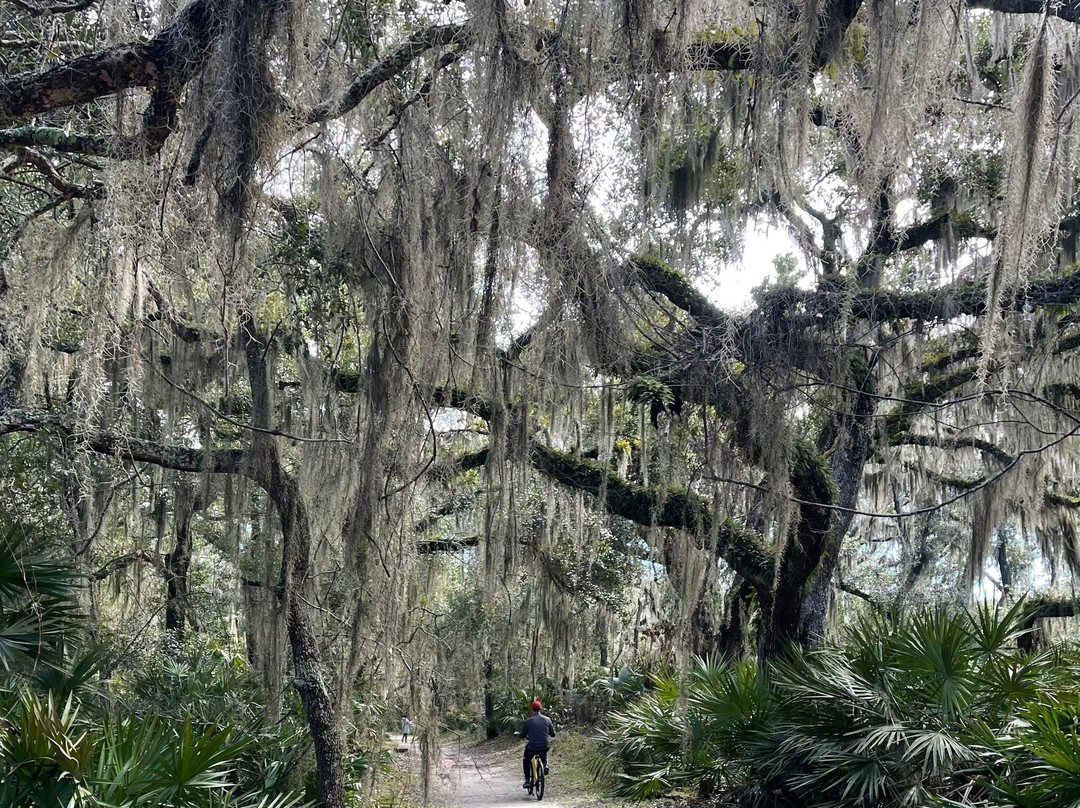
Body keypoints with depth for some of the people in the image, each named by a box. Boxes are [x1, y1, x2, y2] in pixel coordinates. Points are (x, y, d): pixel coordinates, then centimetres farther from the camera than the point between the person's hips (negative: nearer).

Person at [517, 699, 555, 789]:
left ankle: (527, 781, 17)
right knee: (544, 755, 39)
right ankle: (545, 765, 13)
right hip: (544, 747, 3)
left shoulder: (528, 721, -7)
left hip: (532, 747, -3)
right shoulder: (547, 720, 1)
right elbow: (553, 734, 8)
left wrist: (518, 734, 23)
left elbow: (522, 735, 0)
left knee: (526, 761, 26)